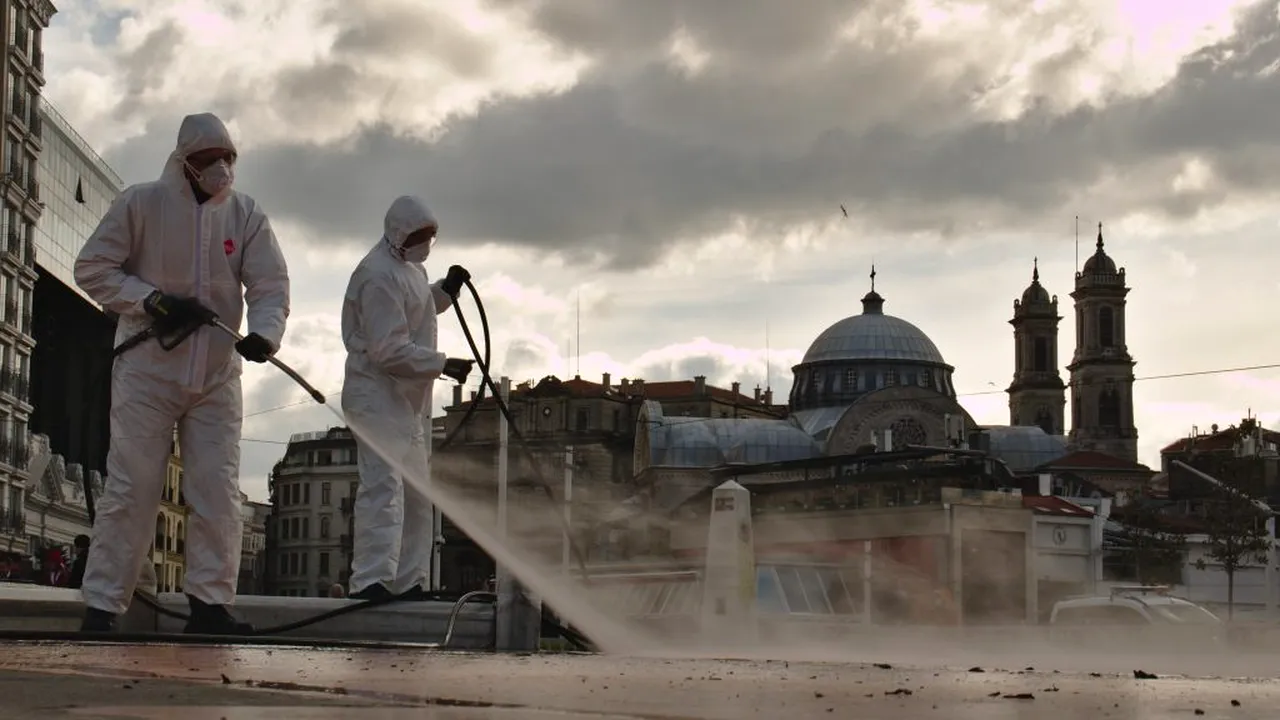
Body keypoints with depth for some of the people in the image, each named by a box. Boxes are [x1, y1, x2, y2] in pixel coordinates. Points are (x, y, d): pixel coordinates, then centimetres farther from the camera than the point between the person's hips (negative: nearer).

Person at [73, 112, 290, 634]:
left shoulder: (246, 215, 4)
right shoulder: (140, 203, -3)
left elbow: (271, 285, -3)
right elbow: (92, 269, -2)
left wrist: (264, 332, -24)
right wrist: (153, 301, -15)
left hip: (217, 376, 3)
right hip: (147, 371, -3)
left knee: (219, 493, 0)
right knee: (131, 489, -4)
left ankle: (210, 604, 5)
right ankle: (102, 605, 1)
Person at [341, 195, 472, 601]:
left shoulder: (409, 266, 14)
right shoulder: (380, 275, -19)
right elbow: (390, 351, -24)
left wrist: (445, 290, 13)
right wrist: (443, 365, -26)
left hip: (408, 399, 11)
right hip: (378, 396, -11)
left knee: (416, 494, 14)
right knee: (384, 487, -20)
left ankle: (408, 582, 21)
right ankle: (370, 580, -26)